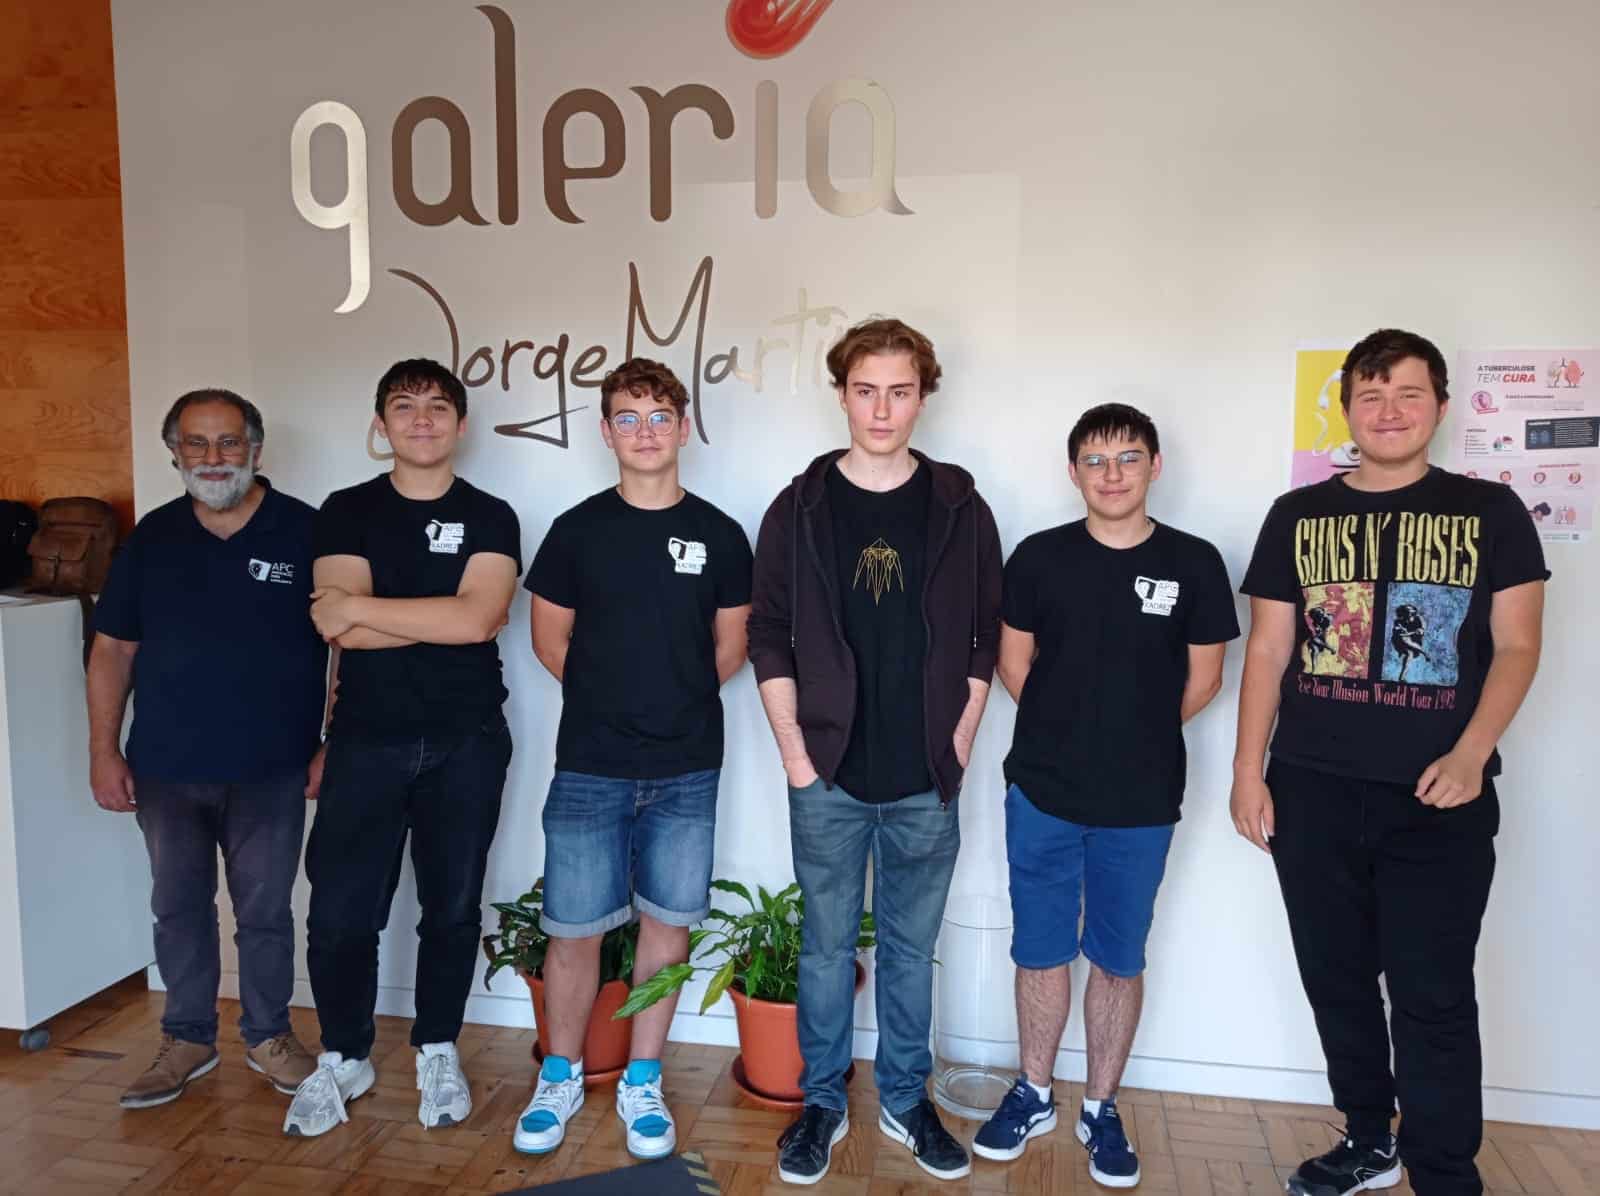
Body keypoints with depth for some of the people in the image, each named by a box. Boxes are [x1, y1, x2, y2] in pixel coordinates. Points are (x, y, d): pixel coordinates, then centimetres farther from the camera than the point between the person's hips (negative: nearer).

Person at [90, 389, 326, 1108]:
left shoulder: (306, 532, -5)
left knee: (265, 912, 10)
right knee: (178, 908, 15)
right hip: (165, 770, 3)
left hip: (271, 771, -2)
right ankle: (187, 1040, 32)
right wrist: (104, 751, 2)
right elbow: (112, 649, 7)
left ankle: (268, 1036, 29)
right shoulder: (152, 538, 4)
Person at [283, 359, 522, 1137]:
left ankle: (437, 1052, 29)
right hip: (367, 739, 1)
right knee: (340, 911, 3)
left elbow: (476, 618, -16)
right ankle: (343, 1057, 26)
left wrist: (358, 608, -11)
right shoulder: (347, 512, 4)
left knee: (452, 907, 9)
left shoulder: (489, 518, 1)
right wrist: (448, 617, -11)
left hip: (465, 743, 0)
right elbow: (340, 629, -10)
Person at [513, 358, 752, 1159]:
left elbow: (730, 649, 9)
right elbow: (550, 640, 7)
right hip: (590, 768, 0)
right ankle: (561, 1076, 28)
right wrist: (613, 699, 8)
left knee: (667, 922, 9)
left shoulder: (719, 536, 1)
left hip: (687, 770, 1)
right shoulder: (576, 530, -1)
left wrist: (676, 701, 6)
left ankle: (641, 1084, 27)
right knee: (573, 929, 5)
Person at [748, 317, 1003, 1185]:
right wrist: (795, 753, -5)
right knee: (827, 947, 12)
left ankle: (905, 1101, 32)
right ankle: (822, 1103, 29)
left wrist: (958, 745, -1)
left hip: (926, 784, 1)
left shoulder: (960, 508, 1)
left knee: (911, 951, 15)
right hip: (828, 779, 0)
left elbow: (984, 640, 4)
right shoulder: (800, 507, -1)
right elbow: (769, 637, 0)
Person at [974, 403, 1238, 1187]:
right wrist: (1066, 732, 5)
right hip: (1041, 794, 1)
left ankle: (1102, 1108, 30)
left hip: (1142, 803, 0)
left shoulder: (1194, 563, -3)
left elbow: (1203, 679, 5)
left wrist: (1138, 736, 7)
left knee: (1119, 960, 12)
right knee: (1040, 951, 12)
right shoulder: (1039, 557, -1)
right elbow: (1013, 662, 7)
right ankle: (1033, 1095, 31)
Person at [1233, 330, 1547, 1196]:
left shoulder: (1490, 512, 3)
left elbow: (1516, 647, 1)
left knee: (1433, 998, 0)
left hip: (1439, 799, -2)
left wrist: (1470, 756, -14)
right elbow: (1267, 651, 6)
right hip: (1314, 792, 3)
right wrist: (1248, 772, 0)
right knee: (1337, 981, 13)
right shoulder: (1297, 516, 7)